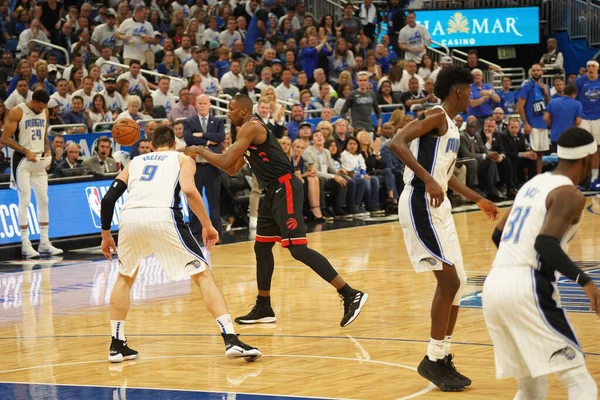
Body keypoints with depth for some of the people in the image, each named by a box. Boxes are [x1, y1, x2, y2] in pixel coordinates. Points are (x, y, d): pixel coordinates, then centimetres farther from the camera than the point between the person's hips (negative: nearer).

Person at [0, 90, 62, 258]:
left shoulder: (44, 112, 7)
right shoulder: (17, 112, -13)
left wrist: (47, 151, 2)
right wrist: (26, 151, -21)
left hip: (40, 160, 7)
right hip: (23, 160, -7)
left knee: (43, 200, 7)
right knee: (25, 201, -6)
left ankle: (44, 244, 13)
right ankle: (25, 245, -1)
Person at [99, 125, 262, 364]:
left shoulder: (134, 162, 33)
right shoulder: (183, 160, 23)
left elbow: (108, 199, 24)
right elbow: (189, 190, 1)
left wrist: (106, 234, 35)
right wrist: (207, 225, 8)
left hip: (130, 217, 3)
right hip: (162, 216, -3)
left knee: (125, 278, 29)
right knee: (203, 276, 5)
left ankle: (117, 345, 24)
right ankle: (231, 340, -8)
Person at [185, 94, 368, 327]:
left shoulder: (251, 127, -11)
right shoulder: (246, 131, 20)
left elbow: (226, 162, -17)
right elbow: (232, 169, 25)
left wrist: (200, 151, -1)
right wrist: (205, 153, 16)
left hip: (285, 188, -11)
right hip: (274, 191, 11)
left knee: (298, 249, -15)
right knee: (261, 247, 16)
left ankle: (351, 295, -17)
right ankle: (263, 309, 26)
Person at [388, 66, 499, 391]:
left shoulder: (449, 125, 19)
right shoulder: (436, 116, -11)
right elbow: (396, 143, -26)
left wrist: (477, 199, 37)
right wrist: (428, 180, -33)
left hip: (437, 205, 10)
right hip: (420, 203, -10)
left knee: (457, 282, 10)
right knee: (449, 280, -12)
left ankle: (442, 358, 17)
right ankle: (433, 361, -5)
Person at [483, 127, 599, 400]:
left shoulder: (534, 183, 21)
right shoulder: (570, 195, -5)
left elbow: (498, 235, 30)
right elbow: (546, 244, -20)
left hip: (494, 284, 8)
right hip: (527, 288, -8)